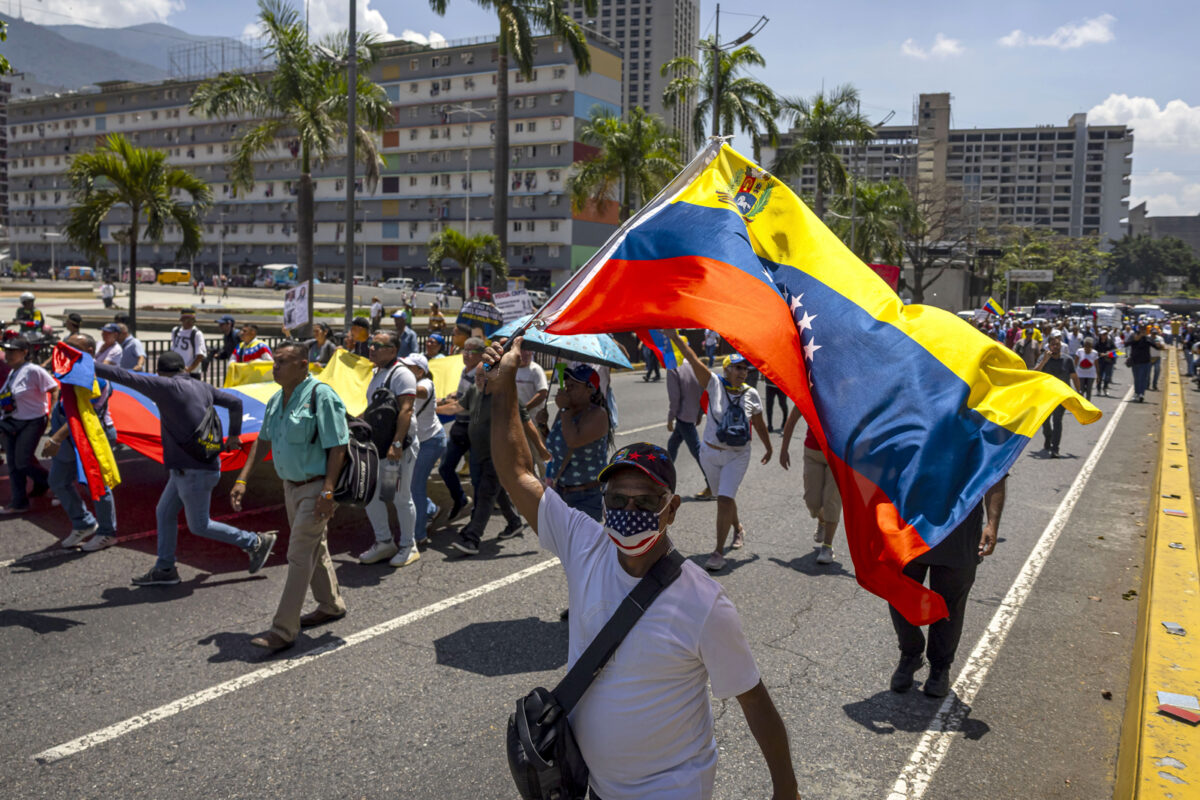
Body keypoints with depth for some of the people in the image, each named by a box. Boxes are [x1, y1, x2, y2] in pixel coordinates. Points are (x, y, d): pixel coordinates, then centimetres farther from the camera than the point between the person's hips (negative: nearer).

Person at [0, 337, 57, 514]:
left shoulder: (33, 371, -15)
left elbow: (55, 389, -16)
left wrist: (51, 413, -20)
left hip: (31, 422, -8)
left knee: (22, 462, -8)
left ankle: (51, 483, 18)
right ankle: (18, 503, 15)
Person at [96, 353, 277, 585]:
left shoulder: (168, 387, -15)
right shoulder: (201, 387, 7)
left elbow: (127, 378, -17)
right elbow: (235, 402, 15)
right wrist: (234, 436, 26)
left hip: (194, 472, -9)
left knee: (199, 525, 5)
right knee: (164, 513, 15)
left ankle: (255, 542, 13)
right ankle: (164, 569, 22)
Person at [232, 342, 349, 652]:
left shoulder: (321, 396, -18)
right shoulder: (277, 400, 8)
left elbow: (337, 447, -20)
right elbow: (263, 441, 17)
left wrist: (328, 492, -24)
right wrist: (243, 479, 11)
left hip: (315, 489, -8)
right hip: (291, 486, 9)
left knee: (299, 556, -6)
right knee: (314, 548, 20)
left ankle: (284, 629, 0)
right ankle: (331, 606, 37)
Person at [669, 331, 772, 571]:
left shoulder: (751, 394, -5)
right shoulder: (715, 384, -9)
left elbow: (759, 424, 11)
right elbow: (693, 360, -21)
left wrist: (769, 447, 22)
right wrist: (675, 337, -31)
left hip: (737, 455, -1)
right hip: (710, 453, 1)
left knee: (725, 499, -13)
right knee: (725, 498, 17)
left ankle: (719, 552, -5)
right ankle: (738, 529, 47)